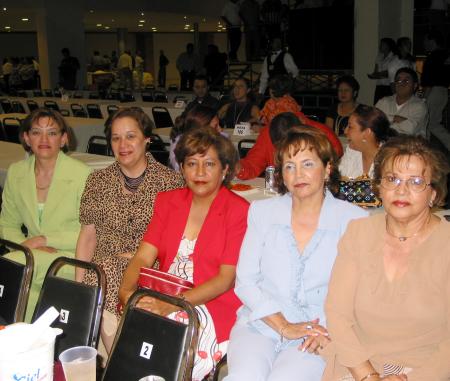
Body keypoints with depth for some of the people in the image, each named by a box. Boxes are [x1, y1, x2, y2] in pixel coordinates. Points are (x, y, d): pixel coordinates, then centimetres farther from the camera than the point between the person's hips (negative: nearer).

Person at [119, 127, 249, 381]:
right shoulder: (167, 202, 11)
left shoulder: (239, 211, -4)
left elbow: (226, 278, -10)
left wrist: (172, 305, -22)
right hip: (161, 301, 4)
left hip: (212, 307, -4)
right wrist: (126, 291, -18)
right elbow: (143, 258, 4)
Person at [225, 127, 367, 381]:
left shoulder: (354, 220, 0)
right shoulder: (262, 212, 6)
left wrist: (330, 330, -17)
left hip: (318, 338, -1)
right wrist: (284, 326, -8)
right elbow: (245, 281, 2)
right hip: (259, 324, 2)